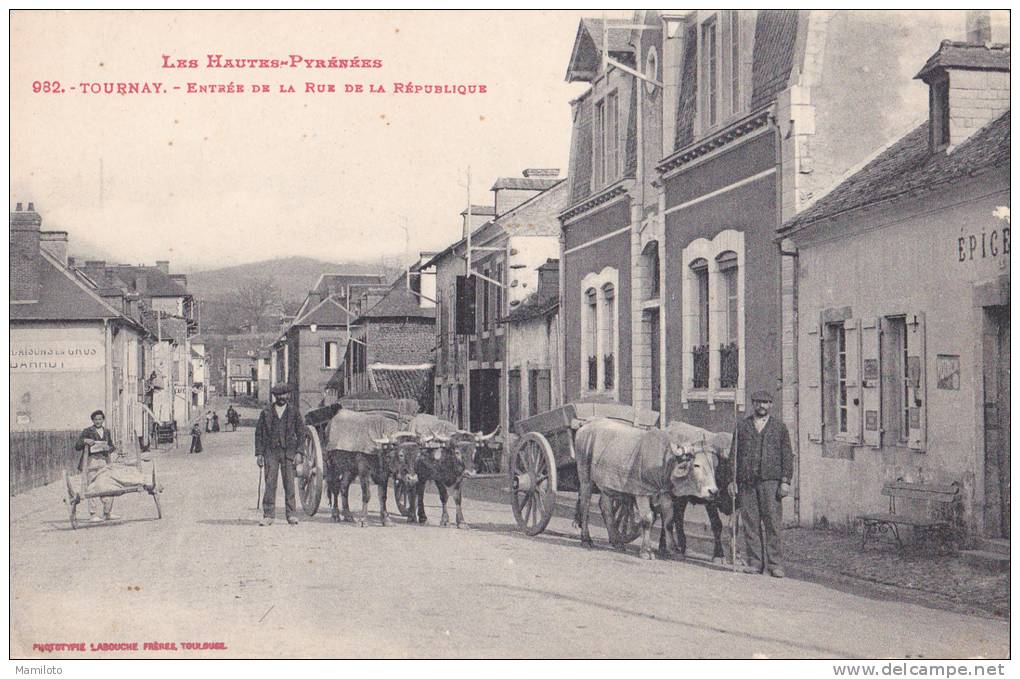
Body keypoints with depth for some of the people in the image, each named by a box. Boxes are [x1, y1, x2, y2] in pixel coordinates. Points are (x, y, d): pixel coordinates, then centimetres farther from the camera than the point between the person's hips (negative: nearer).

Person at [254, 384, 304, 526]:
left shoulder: (293, 411, 7)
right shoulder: (266, 411, 7)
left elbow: (301, 432, 7)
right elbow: (259, 433, 9)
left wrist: (299, 452, -2)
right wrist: (259, 453, 2)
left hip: (288, 452, 0)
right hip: (271, 452, 0)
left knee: (289, 484, -1)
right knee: (270, 483, -4)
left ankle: (292, 515, 4)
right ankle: (268, 516, -1)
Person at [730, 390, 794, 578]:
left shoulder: (779, 427, 12)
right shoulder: (742, 426, 15)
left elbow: (787, 456, 8)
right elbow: (734, 454, 13)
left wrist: (786, 481, -3)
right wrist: (732, 480, 5)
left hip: (770, 481, -1)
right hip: (746, 482, 1)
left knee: (773, 523, -6)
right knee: (750, 523, 1)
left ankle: (775, 564, -2)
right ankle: (755, 562, 7)